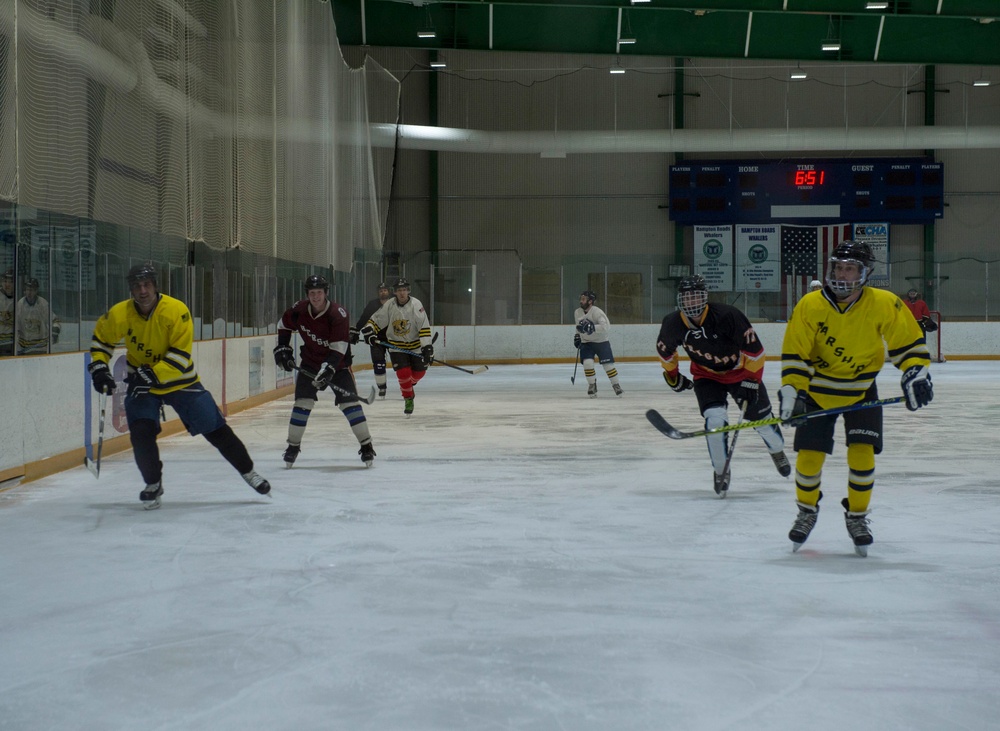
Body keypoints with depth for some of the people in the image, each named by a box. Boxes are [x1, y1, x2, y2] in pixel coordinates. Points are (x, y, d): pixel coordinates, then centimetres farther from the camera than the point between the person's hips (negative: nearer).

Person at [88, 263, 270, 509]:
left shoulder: (177, 311, -23)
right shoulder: (119, 315, -15)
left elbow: (180, 356, -24)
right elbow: (101, 339, 5)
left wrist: (152, 374, -32)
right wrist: (98, 367, -8)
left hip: (179, 379, -1)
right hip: (141, 382, 1)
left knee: (215, 428, 0)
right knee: (141, 432, -17)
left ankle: (248, 471, 18)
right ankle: (153, 484, 6)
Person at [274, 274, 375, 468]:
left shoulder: (338, 314, -24)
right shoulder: (299, 310, -11)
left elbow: (338, 348, -28)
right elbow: (284, 325, 11)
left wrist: (328, 370, -37)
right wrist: (282, 348, 4)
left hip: (337, 363, -3)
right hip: (310, 362, 3)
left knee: (349, 402, -11)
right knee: (302, 403, -7)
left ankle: (367, 446, -4)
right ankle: (293, 447, 6)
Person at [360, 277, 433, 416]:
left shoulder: (416, 305, -18)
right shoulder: (388, 306, -9)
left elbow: (424, 327, -21)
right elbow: (375, 320, 0)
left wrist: (427, 346, -28)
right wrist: (368, 331, -18)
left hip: (415, 344, 0)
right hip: (396, 347, 0)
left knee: (419, 372, 7)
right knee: (403, 373, -11)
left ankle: (408, 385, 41)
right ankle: (408, 398, 10)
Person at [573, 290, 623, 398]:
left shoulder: (597, 312, -22)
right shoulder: (577, 312, -2)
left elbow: (606, 327, -33)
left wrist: (592, 327, -43)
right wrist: (577, 336, 9)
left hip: (601, 341, -4)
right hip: (586, 343, 4)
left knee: (608, 364, -5)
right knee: (587, 363, -15)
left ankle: (616, 385, 14)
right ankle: (592, 385, 2)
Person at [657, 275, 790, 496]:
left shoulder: (727, 315, -33)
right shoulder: (673, 324, -21)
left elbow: (754, 349, -26)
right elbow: (665, 350, 3)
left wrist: (751, 381, -26)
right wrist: (672, 375, 13)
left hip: (741, 371, -1)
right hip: (707, 376, 2)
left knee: (760, 419, 9)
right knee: (715, 420, -19)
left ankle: (777, 451, 43)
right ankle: (721, 471, 2)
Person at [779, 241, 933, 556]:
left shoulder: (884, 305, -18)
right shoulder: (809, 306, -17)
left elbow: (908, 342, -8)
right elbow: (795, 355, -13)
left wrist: (916, 374, -22)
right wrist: (792, 392, -22)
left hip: (861, 391, 0)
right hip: (818, 390, 0)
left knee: (862, 453, -12)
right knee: (809, 455, -4)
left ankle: (857, 517, 10)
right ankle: (807, 511, 23)